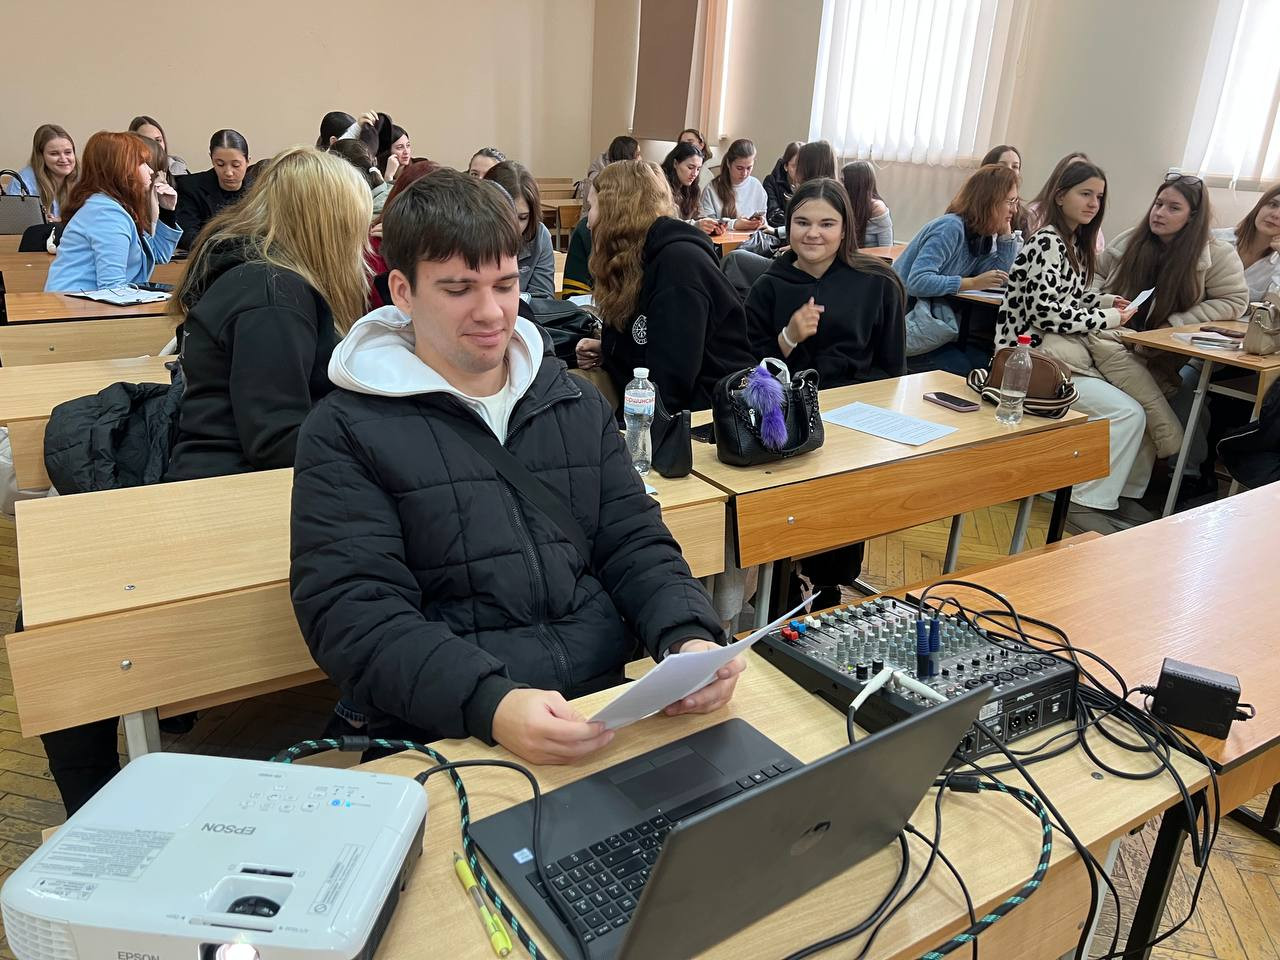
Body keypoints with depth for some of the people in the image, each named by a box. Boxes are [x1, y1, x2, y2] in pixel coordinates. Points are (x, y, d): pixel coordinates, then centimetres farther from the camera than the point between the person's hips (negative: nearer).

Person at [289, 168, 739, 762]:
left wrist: (690, 636, -11)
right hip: (442, 736, -4)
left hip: (609, 711, 5)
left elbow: (635, 542, 10)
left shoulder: (577, 405, 13)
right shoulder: (346, 431, -1)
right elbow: (351, 610, -11)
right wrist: (490, 704, -26)